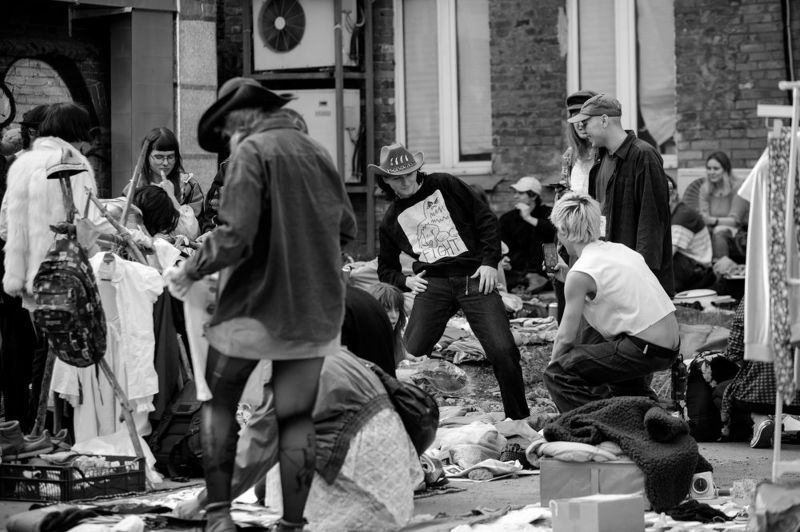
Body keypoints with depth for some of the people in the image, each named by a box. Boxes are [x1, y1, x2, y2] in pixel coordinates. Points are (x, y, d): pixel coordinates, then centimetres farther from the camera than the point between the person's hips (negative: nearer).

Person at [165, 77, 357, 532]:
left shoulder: (252, 153, -10)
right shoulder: (318, 152, 10)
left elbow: (235, 235, -20)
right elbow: (347, 229, 15)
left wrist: (190, 271, -6)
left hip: (257, 303, -5)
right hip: (317, 308, 5)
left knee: (219, 402, 11)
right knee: (297, 416, 9)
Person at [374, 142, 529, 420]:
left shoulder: (445, 186, 7)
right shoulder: (391, 220, 15)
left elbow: (486, 219, 6)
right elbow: (386, 268, 26)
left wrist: (489, 261, -3)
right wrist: (405, 280, 4)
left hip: (475, 276, -2)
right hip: (433, 282, 2)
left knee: (503, 351, -12)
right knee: (411, 354, -13)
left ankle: (519, 420, 4)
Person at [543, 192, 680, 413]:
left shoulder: (581, 273, -10)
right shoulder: (619, 249, 12)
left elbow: (566, 338, -2)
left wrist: (552, 371, 11)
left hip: (645, 351, -9)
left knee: (557, 374, -5)